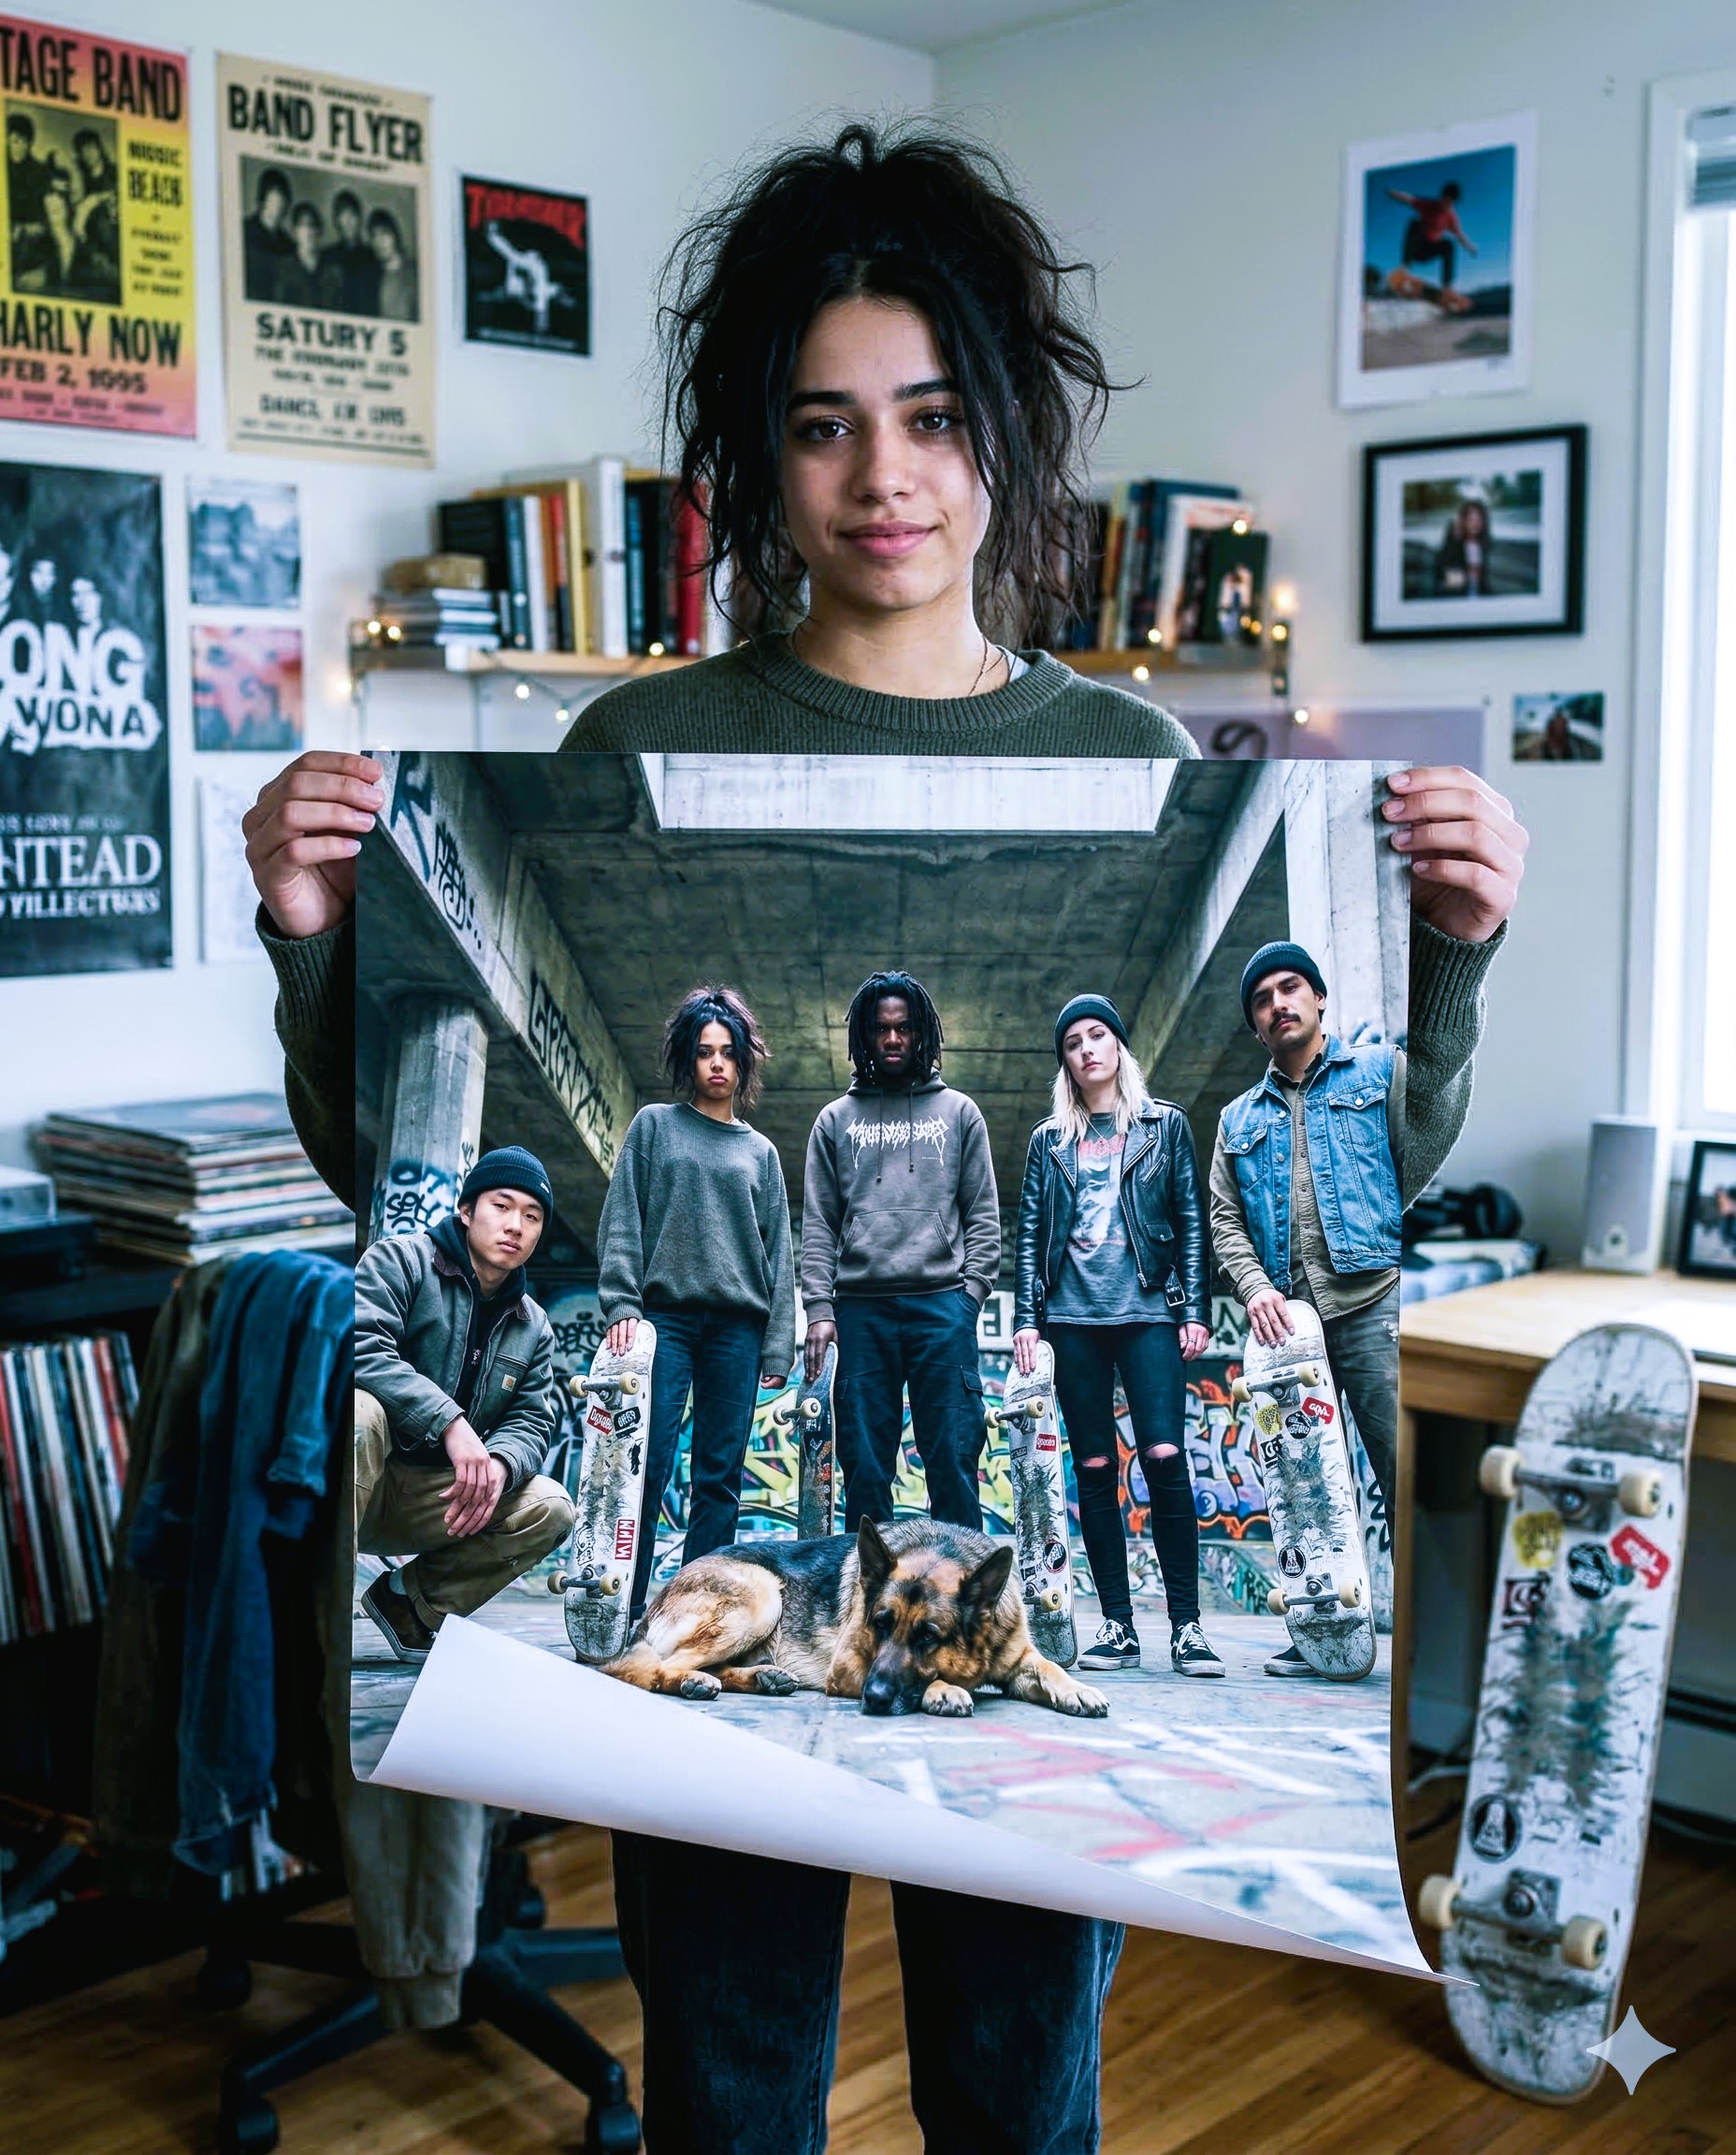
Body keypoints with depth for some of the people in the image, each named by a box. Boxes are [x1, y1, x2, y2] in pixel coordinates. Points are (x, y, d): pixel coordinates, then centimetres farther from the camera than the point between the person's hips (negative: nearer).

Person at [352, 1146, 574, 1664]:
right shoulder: (401, 1260, -7)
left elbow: (531, 1423, 5)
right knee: (363, 1408, -37)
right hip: (364, 1475, -5)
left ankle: (412, 1601, 4)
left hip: (432, 1496, 6)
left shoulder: (533, 1326, 11)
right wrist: (449, 1421, -33)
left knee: (550, 1509, -13)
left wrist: (500, 1463, -21)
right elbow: (362, 1347, -24)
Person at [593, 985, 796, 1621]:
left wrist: (777, 1349, 3)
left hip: (737, 1325, 2)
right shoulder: (654, 1126, 12)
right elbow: (622, 1221, 4)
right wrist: (620, 1305, -10)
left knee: (721, 1476, -1)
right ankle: (626, 1608, -6)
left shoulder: (761, 1152, 17)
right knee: (648, 1465, -10)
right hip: (664, 1315, -2)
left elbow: (778, 1253, 12)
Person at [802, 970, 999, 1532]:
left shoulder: (958, 1112, 14)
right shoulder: (836, 1120, 15)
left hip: (941, 1303, -1)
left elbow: (983, 1215, 11)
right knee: (864, 1468, 0)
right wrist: (819, 1308, 0)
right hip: (861, 1307, 1)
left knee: (954, 1460, -5)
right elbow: (818, 1224, 10)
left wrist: (971, 1291, -2)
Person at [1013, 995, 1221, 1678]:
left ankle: (1186, 1624, -8)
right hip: (1073, 1317, 2)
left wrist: (1195, 1309, -3)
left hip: (1148, 1311, -2)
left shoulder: (1165, 1126, 11)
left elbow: (1190, 1220, 6)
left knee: (1165, 1457, -14)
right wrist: (1026, 1317, 2)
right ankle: (1118, 1625, 7)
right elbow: (1030, 1233, 12)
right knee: (1094, 1470, 2)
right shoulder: (1049, 1142, 15)